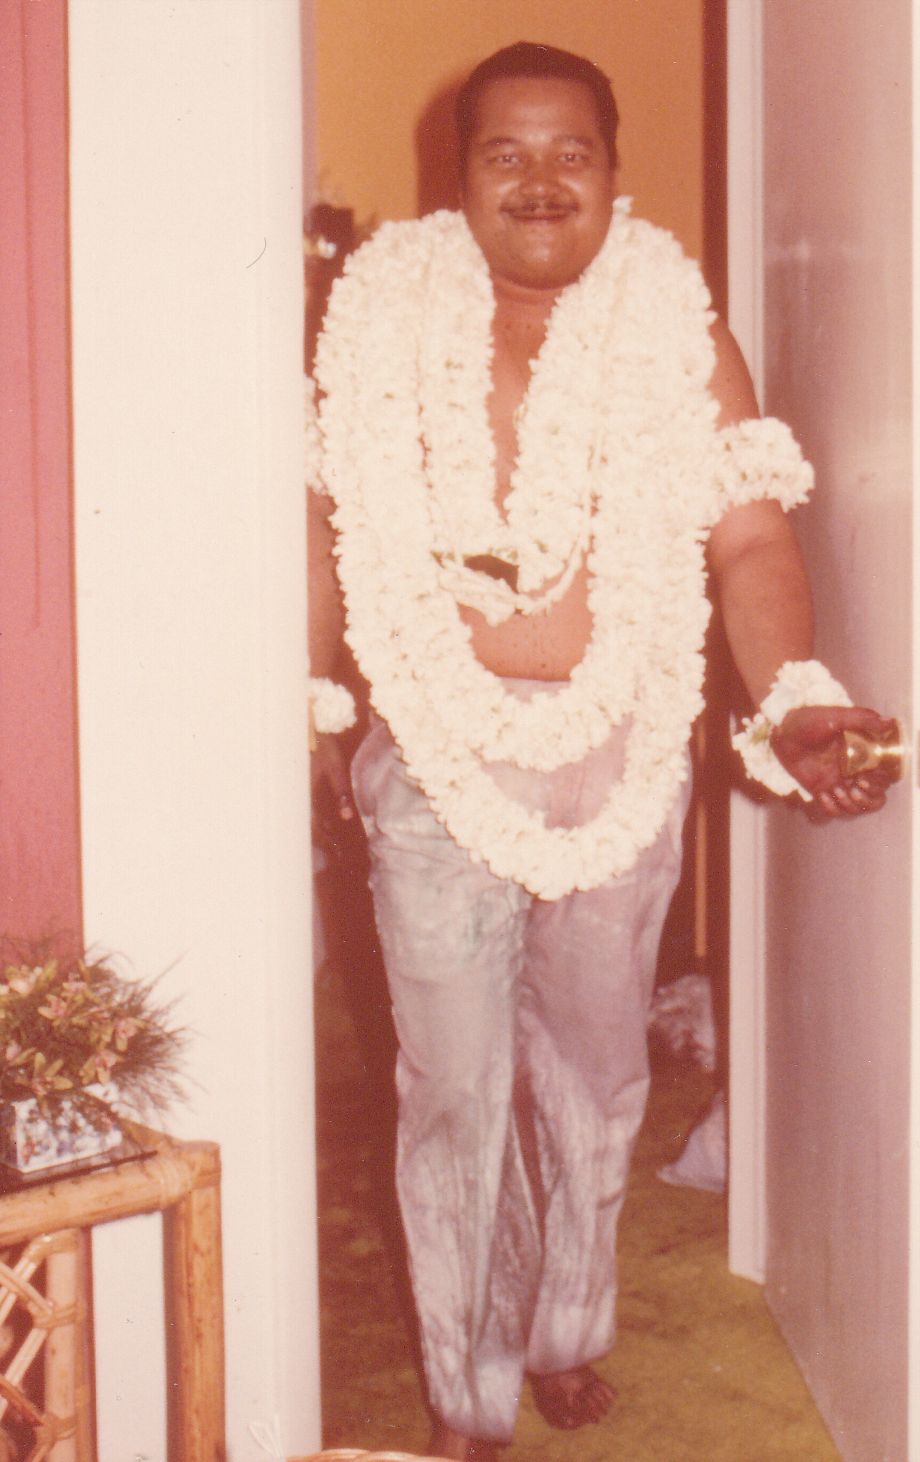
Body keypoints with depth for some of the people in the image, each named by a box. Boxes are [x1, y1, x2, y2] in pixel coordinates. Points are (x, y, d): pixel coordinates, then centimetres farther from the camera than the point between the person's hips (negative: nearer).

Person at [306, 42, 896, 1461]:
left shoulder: (682, 340, -5)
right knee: (454, 1083, 6)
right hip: (438, 760, -1)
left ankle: (568, 1329, 43)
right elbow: (328, 520, 5)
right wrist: (310, 701, 4)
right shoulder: (386, 323, -4)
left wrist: (797, 700, -26)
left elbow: (749, 540, -11)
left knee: (596, 1065, 17)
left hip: (620, 760, 1)